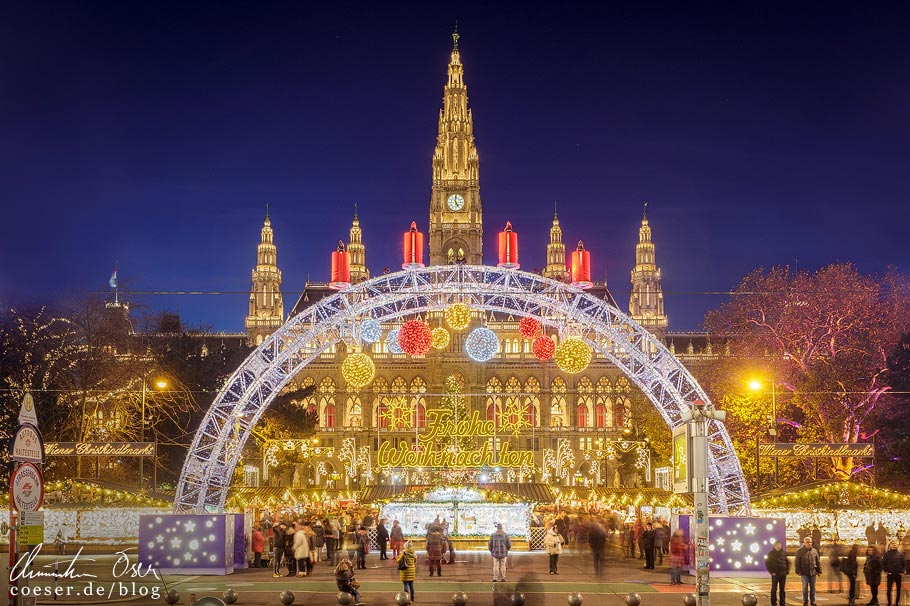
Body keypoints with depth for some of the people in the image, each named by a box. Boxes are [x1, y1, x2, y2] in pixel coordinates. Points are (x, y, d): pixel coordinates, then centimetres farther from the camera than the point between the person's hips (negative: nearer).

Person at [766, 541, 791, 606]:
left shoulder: (784, 553, 6)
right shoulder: (771, 553, 0)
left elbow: (788, 562, 11)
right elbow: (767, 563, -1)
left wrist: (787, 571, 0)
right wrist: (771, 572, -9)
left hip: (783, 574, 2)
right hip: (775, 574, -2)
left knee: (782, 589, 7)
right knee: (774, 589, -1)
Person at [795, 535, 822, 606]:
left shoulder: (814, 551, 7)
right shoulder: (800, 551, 0)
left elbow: (818, 561, 9)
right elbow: (797, 562, -1)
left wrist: (819, 570, 5)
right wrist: (798, 571, -8)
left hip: (813, 572, 2)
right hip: (804, 573, -2)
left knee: (812, 587, 7)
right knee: (805, 587, 1)